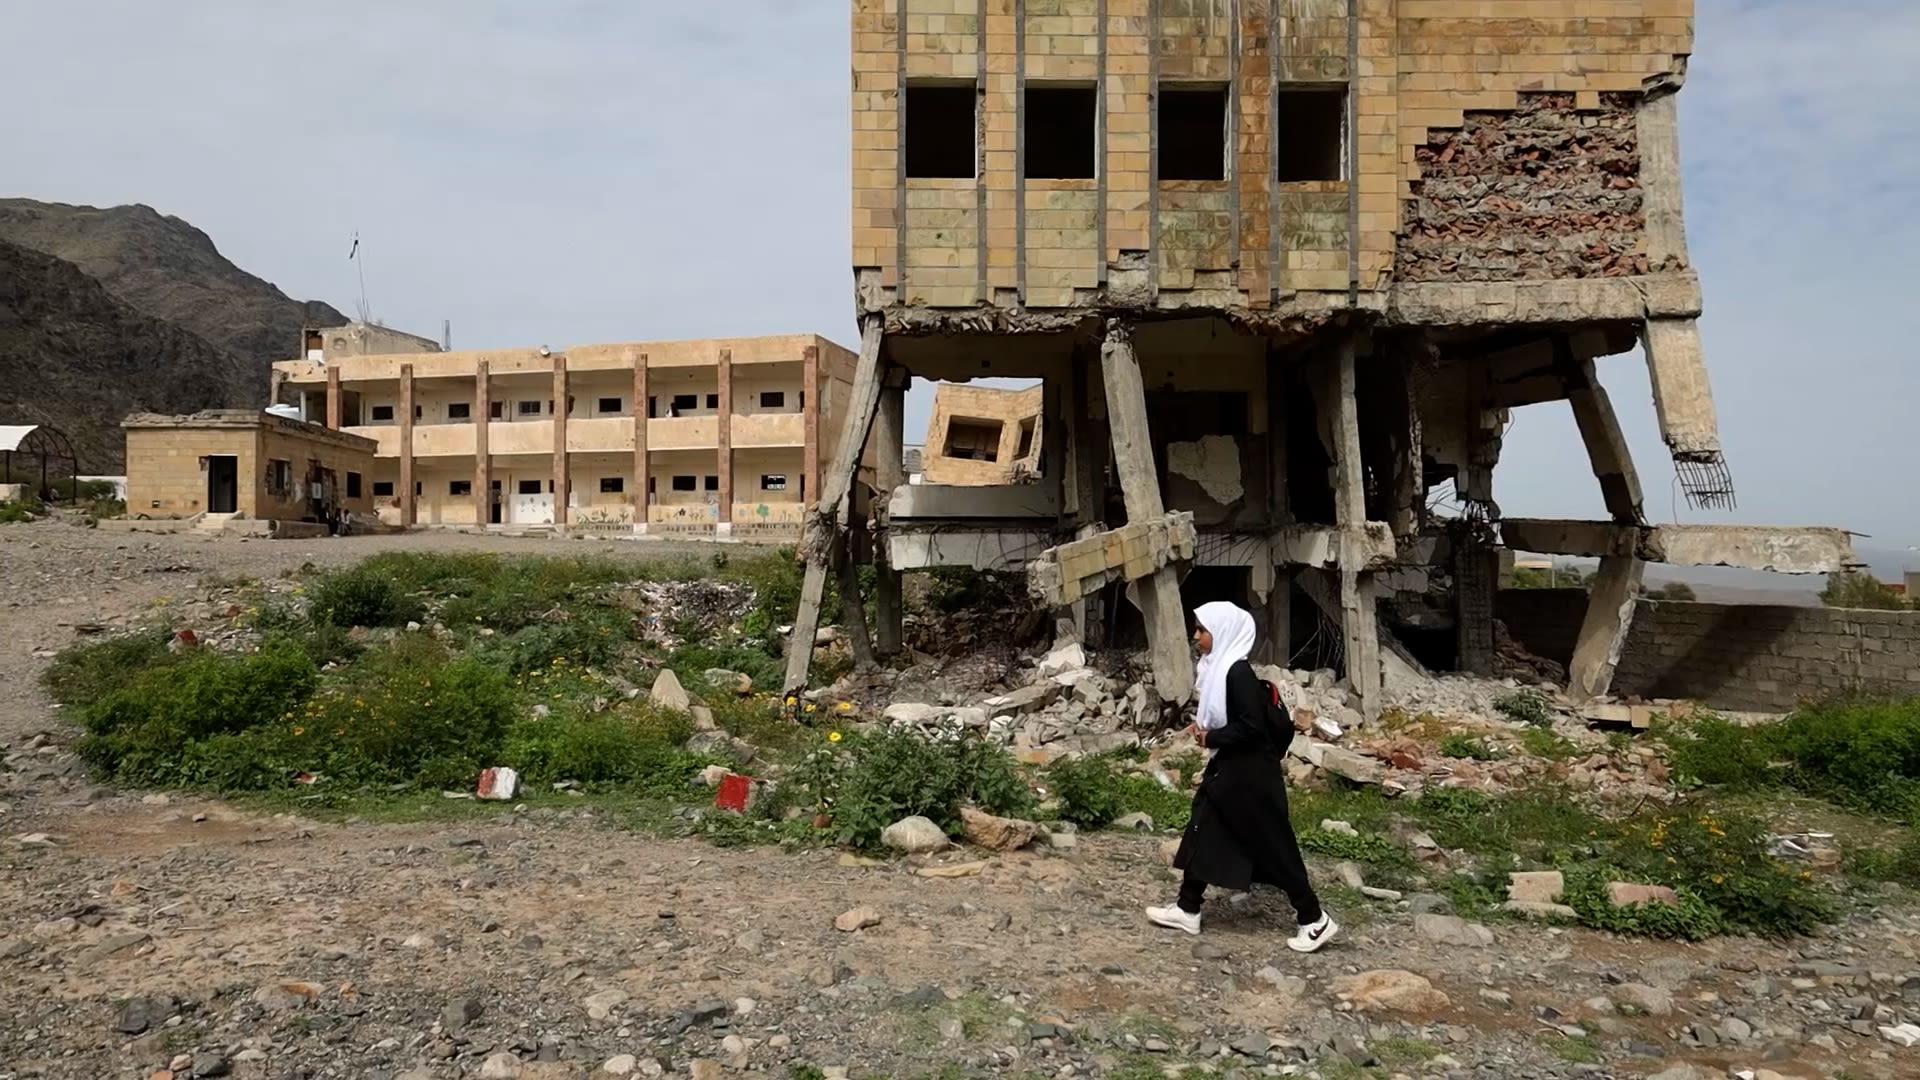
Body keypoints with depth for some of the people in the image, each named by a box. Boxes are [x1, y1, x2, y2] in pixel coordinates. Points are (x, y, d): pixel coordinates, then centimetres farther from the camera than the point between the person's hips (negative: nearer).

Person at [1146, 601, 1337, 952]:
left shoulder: (1239, 672, -21)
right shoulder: (1218, 668, 8)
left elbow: (1252, 726, -26)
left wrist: (1212, 738, -16)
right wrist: (1204, 728, 3)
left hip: (1251, 774, -10)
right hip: (1229, 768, 10)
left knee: (1273, 846, -1)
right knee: (1204, 834, 13)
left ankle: (1315, 920, 11)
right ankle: (1188, 910, 24)